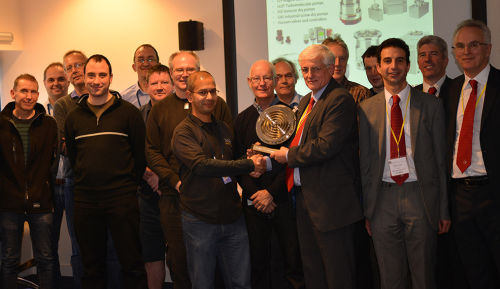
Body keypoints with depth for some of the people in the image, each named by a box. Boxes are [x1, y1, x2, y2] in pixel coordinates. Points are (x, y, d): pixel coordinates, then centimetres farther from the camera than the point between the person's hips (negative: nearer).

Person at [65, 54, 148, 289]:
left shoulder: (129, 112, 0)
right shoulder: (74, 117, 10)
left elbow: (141, 154, 2)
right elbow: (71, 156, 18)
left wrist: (130, 184, 0)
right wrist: (86, 180, 11)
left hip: (122, 199, -3)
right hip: (85, 201, 3)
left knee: (132, 265, 2)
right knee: (92, 269, 12)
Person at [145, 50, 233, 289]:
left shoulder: (217, 105, 7)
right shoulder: (159, 110, 10)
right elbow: (152, 151, 6)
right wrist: (175, 180, -8)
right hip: (174, 195, 1)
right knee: (178, 257, 5)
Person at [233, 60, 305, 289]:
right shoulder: (242, 119, 10)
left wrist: (272, 192, -11)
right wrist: (255, 193, -5)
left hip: (284, 198, -3)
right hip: (253, 202, 3)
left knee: (294, 261, 1)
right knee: (258, 263, 9)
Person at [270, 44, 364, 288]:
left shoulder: (340, 99, -15)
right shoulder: (306, 101, 16)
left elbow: (326, 146, -23)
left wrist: (289, 154, -11)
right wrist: (270, 158, 11)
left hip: (329, 200, -10)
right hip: (305, 196, 10)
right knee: (311, 268, 18)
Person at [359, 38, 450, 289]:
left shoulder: (431, 105, 4)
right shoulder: (366, 108, 7)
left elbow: (441, 159, 4)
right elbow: (365, 161, 8)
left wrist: (444, 210, 0)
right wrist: (367, 210, 5)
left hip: (420, 196, -1)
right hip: (383, 199, 1)